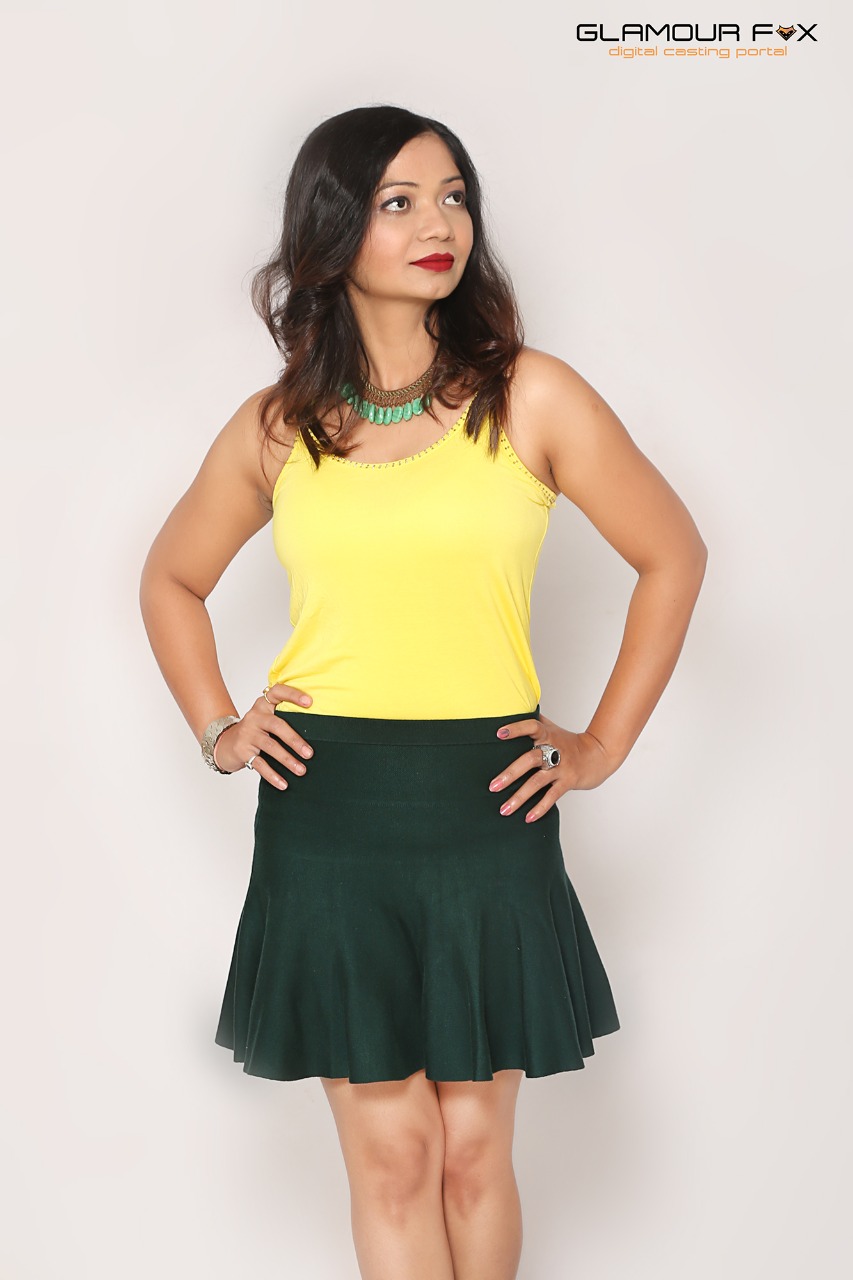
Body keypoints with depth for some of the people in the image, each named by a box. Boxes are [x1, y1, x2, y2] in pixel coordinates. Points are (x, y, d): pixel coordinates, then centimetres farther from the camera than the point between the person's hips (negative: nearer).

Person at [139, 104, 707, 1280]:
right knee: (390, 1155, 4)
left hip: (485, 811, -1)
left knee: (473, 1148, 7)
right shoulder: (276, 427, 5)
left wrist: (602, 746, 4)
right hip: (327, 817, 1)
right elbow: (171, 579, 21)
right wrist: (215, 728, 8)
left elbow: (672, 557, 7)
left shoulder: (531, 399, -1)